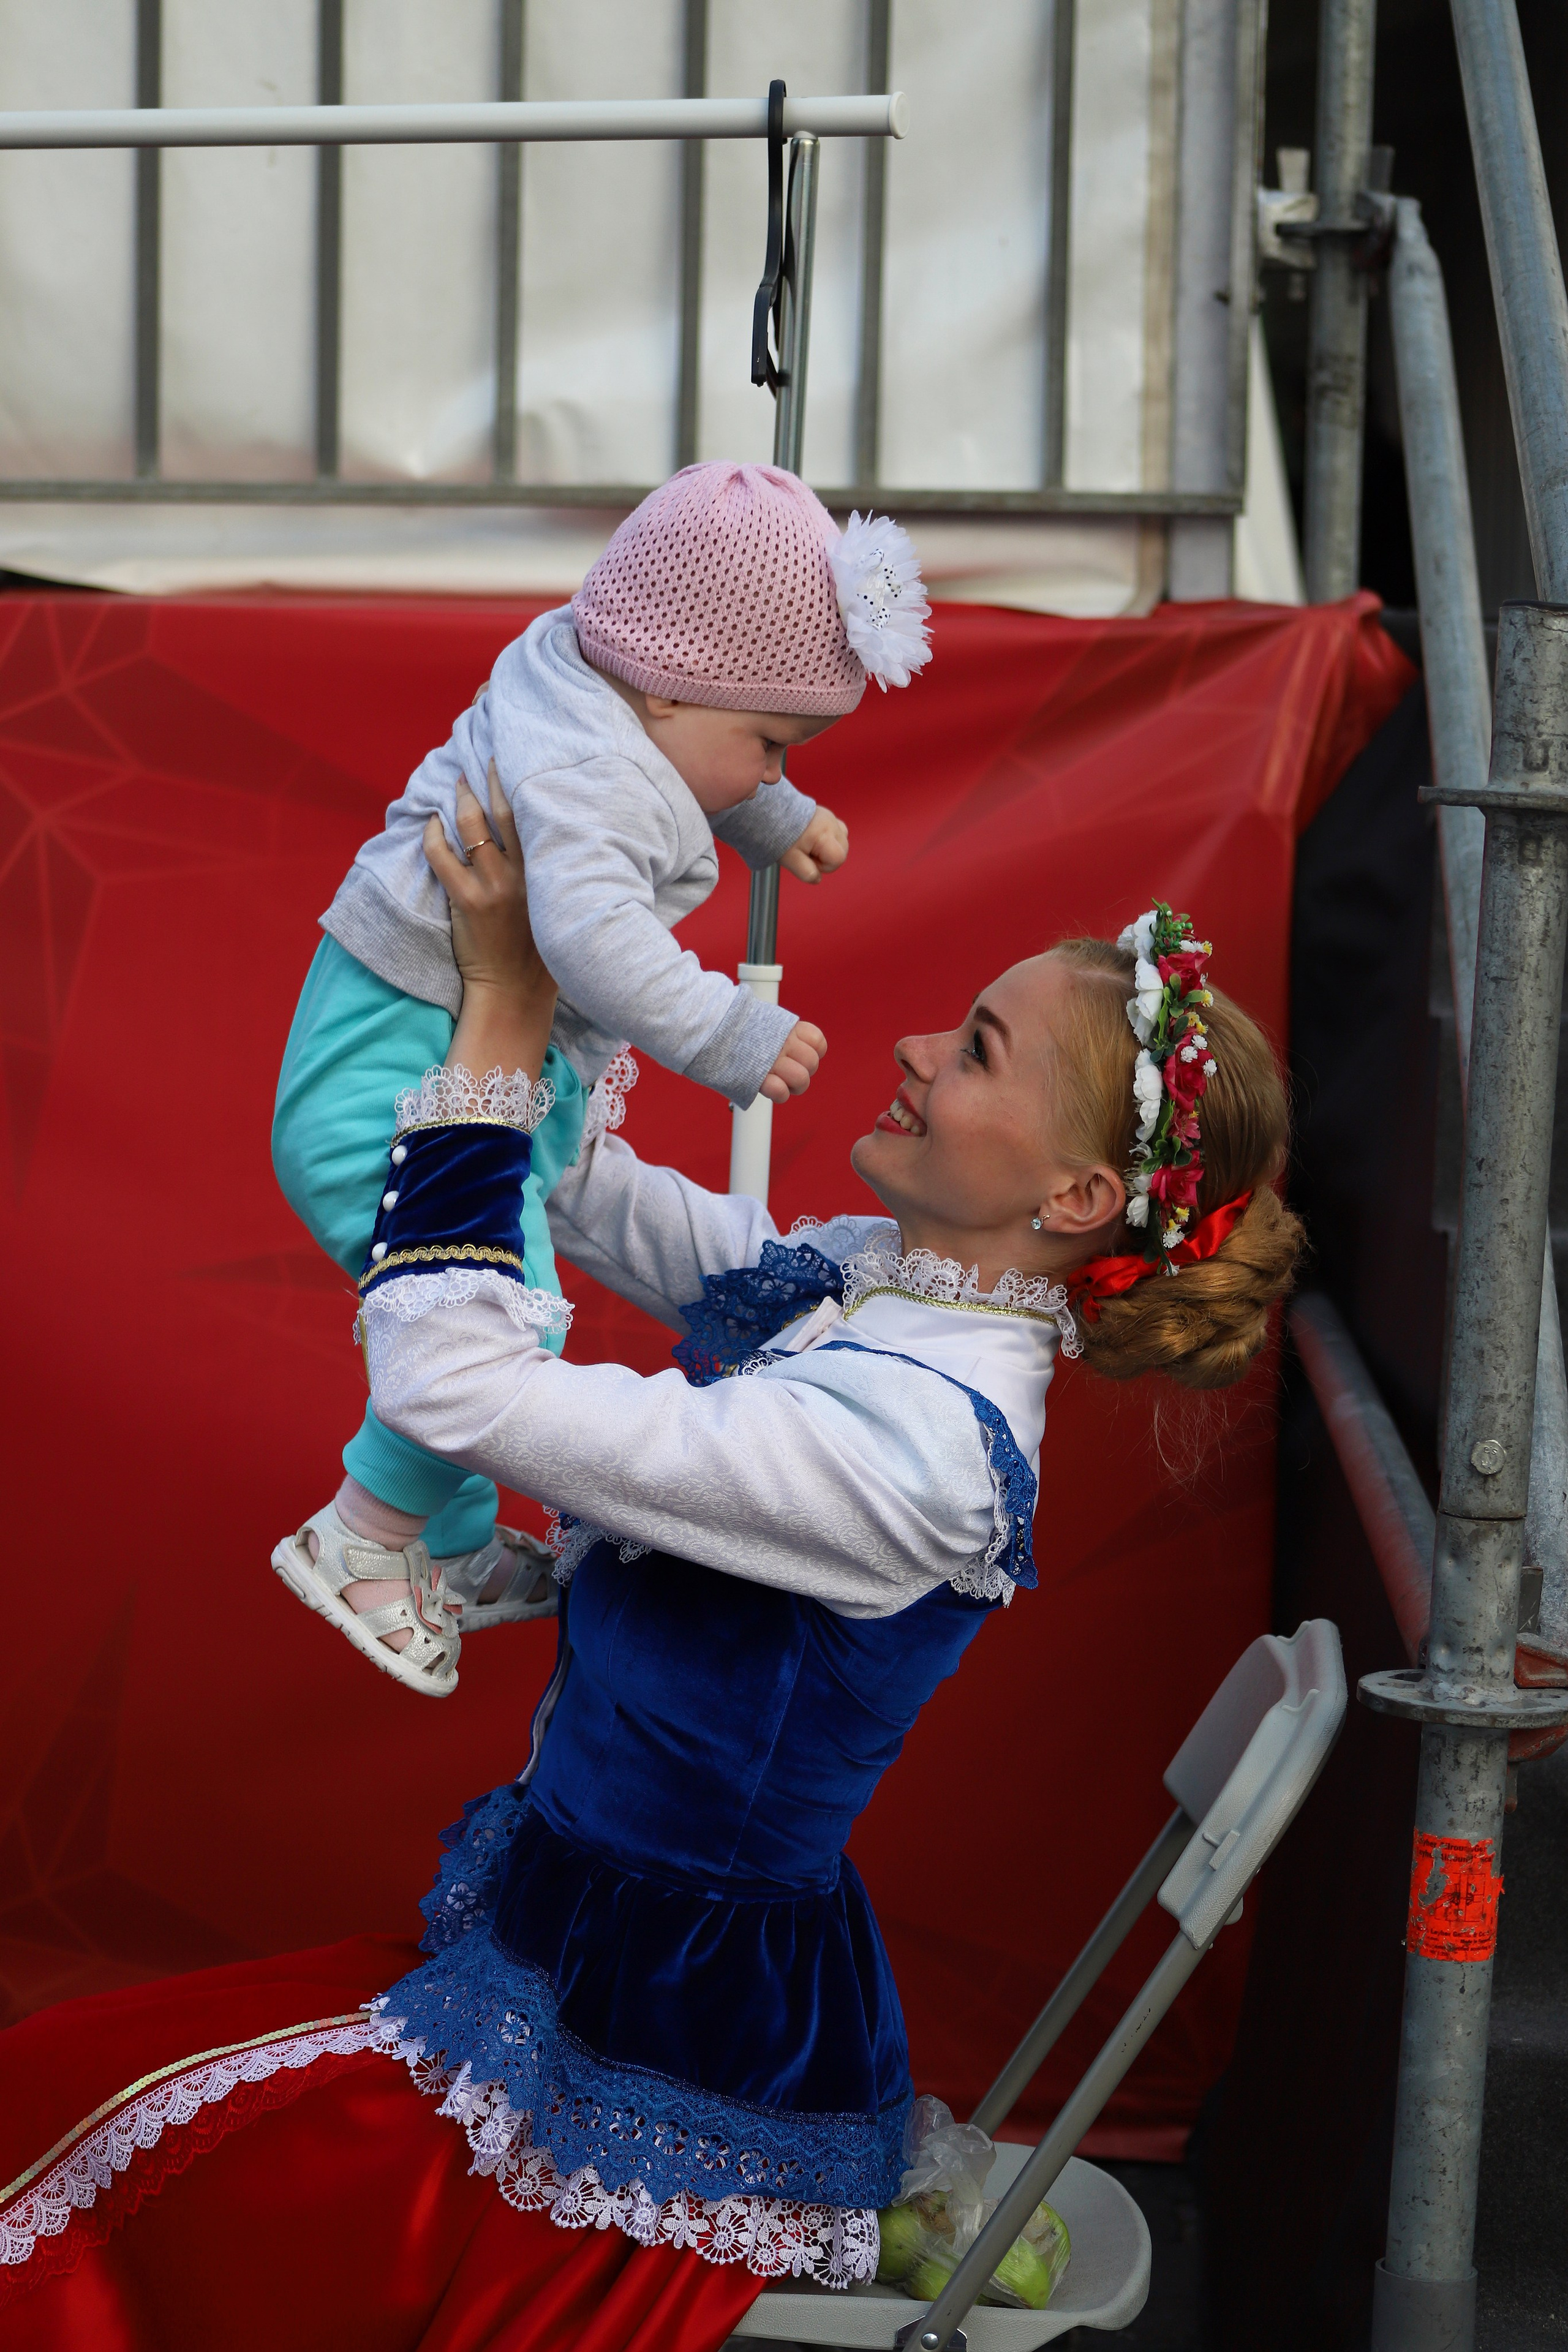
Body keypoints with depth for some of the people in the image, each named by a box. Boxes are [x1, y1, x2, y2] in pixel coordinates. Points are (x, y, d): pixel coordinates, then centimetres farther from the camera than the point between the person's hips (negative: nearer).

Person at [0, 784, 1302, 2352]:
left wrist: (505, 1007, -21)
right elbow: (604, 1207, 16)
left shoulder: (918, 1443, -30)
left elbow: (449, 1382, -29)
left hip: (665, 2069, -9)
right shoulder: (870, 1273, -1)